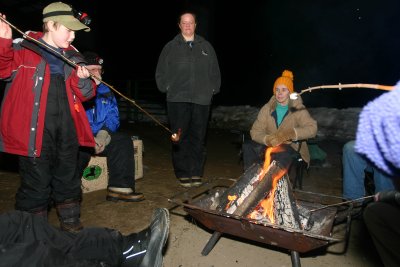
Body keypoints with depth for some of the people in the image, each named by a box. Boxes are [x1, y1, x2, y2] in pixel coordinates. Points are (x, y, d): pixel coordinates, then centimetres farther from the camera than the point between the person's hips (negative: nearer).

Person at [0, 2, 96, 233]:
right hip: (34, 131, -5)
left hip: (66, 130, 5)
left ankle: (72, 225, 33)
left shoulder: (73, 56, 12)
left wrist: (83, 80, -8)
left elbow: (85, 95, 12)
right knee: (37, 186, 2)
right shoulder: (23, 48, -1)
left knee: (68, 182, 16)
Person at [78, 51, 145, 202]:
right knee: (82, 149, -35)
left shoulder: (105, 91, 14)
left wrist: (104, 133, -15)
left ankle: (120, 187, -19)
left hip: (100, 136, 6)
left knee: (123, 141, -15)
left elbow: (113, 116, 6)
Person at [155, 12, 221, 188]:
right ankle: (183, 174, 9)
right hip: (178, 100, -1)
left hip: (202, 100, 2)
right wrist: (167, 88, 1)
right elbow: (161, 72, 10)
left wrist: (213, 89, 7)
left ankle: (196, 173, 14)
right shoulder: (171, 47, 9)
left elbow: (215, 71, 16)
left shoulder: (206, 47, 14)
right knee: (180, 138, -1)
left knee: (198, 138, 4)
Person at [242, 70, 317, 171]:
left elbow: (312, 128, -15)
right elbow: (255, 131, -6)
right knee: (247, 146, -22)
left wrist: (292, 133, -33)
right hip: (269, 145, 3)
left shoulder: (298, 108, -4)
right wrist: (267, 139, -28)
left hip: (290, 147, -2)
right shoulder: (267, 108, 1)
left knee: (282, 155, -36)